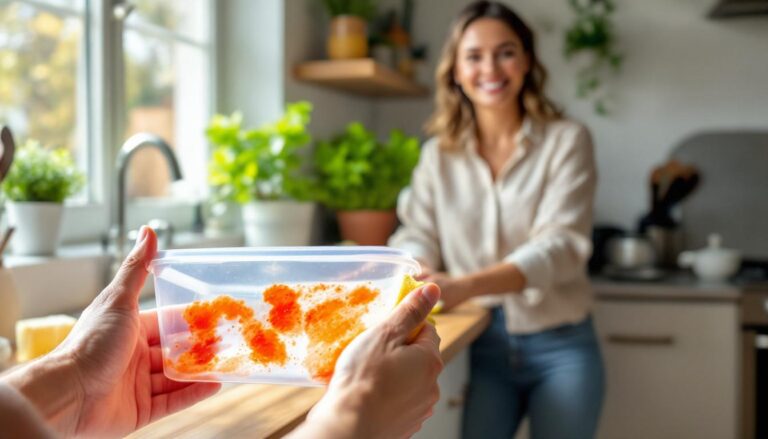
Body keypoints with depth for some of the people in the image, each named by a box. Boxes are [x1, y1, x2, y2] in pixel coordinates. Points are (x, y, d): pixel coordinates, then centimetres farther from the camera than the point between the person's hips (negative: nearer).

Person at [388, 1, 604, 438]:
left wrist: (464, 286, -34)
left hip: (560, 349, -1)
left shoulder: (566, 140, -6)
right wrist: (417, 271, -26)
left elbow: (560, 245, -18)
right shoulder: (438, 154, 4)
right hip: (480, 348, 2)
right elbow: (418, 236, 0)